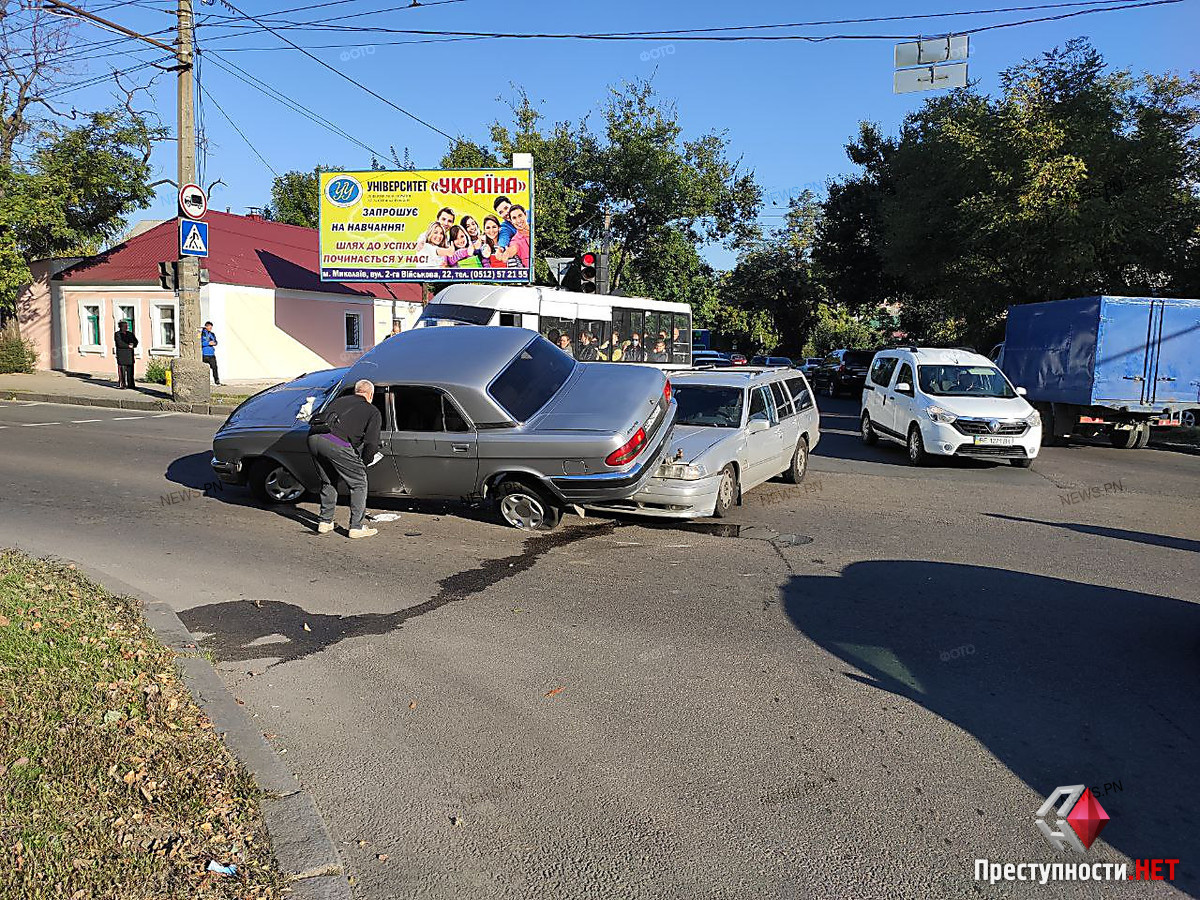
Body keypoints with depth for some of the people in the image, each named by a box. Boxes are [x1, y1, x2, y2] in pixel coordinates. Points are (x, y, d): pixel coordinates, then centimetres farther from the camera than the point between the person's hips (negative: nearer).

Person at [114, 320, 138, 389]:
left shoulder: (130, 334, 18)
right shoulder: (117, 334, 1)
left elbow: (135, 341, 12)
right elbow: (120, 344, -12)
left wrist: (132, 345, -8)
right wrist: (128, 346, -10)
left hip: (130, 355, 5)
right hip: (121, 355, -5)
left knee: (130, 370, 2)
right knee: (122, 370, -4)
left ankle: (130, 385, 6)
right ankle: (122, 385, -2)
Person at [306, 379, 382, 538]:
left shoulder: (340, 400, 30)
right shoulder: (373, 411, 15)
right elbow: (371, 443, 2)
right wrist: (363, 462, 20)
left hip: (313, 438, 6)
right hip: (336, 444, -6)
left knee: (328, 482, 27)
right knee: (359, 483, 11)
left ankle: (325, 522, 31)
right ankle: (356, 527, 10)